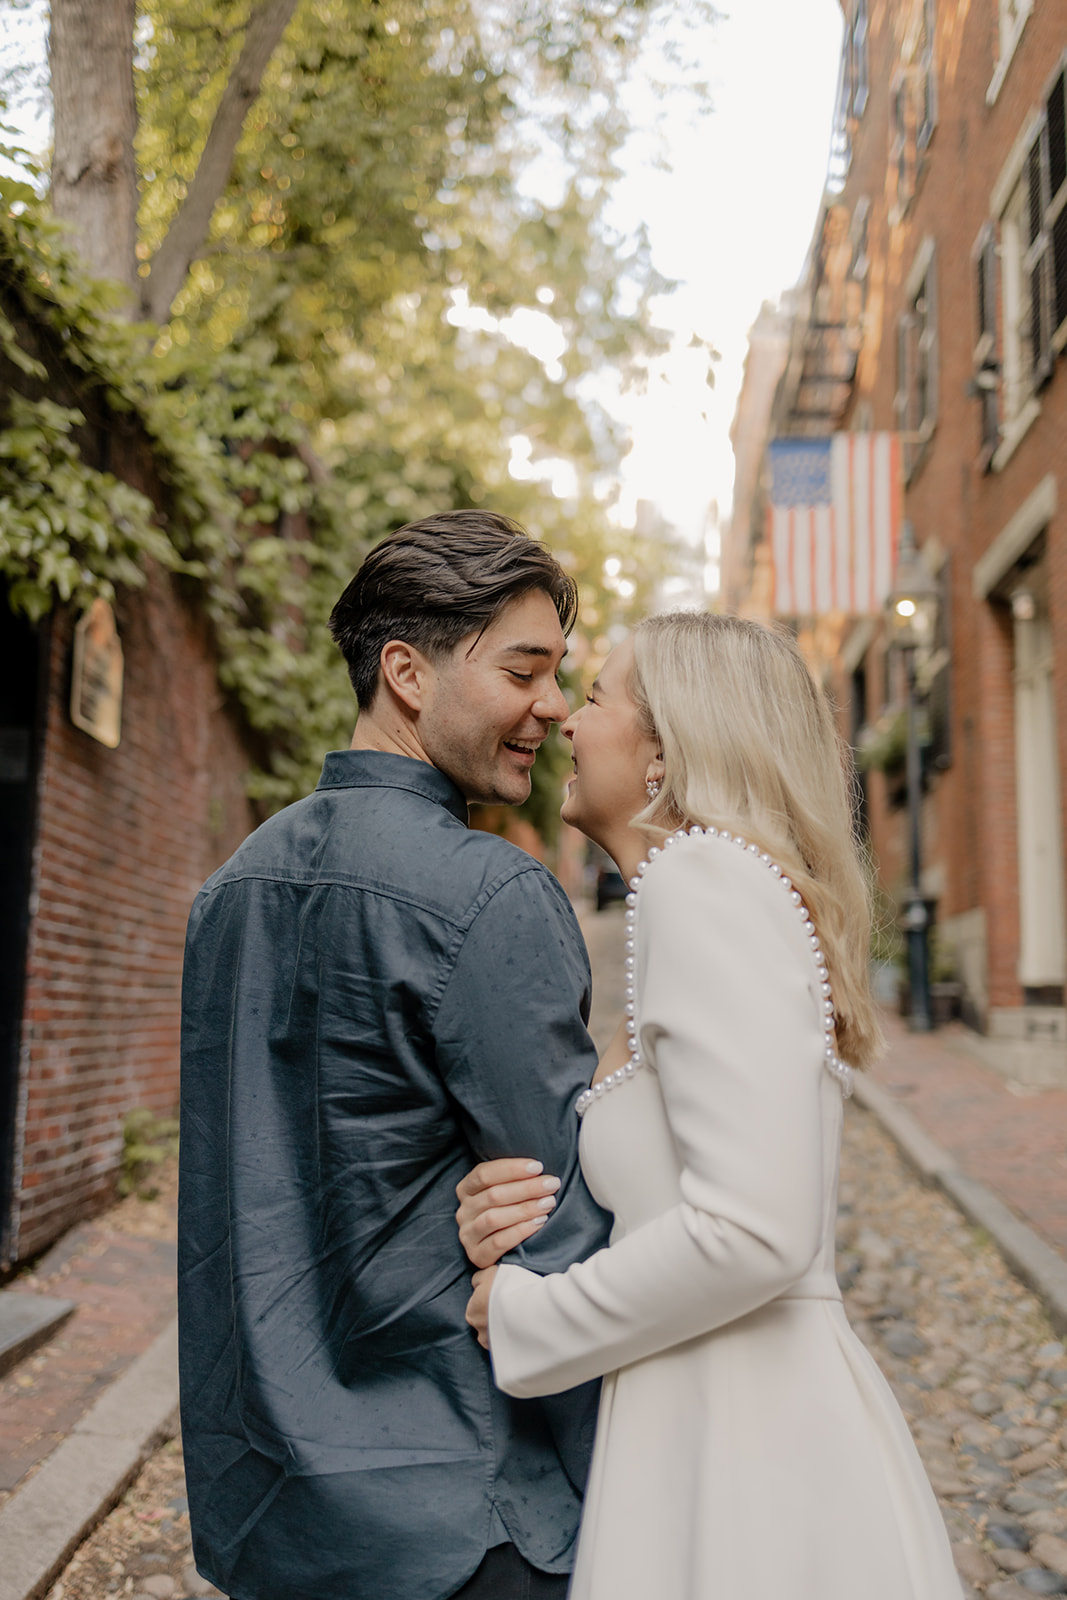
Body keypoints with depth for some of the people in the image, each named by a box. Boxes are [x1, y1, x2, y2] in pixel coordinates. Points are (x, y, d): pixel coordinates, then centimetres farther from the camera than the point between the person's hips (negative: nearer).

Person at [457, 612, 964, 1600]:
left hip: (742, 1451, -8)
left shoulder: (707, 873, -17)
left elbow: (756, 1231, -25)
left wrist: (527, 1319, -11)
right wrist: (520, 1214, -4)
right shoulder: (687, 890, 12)